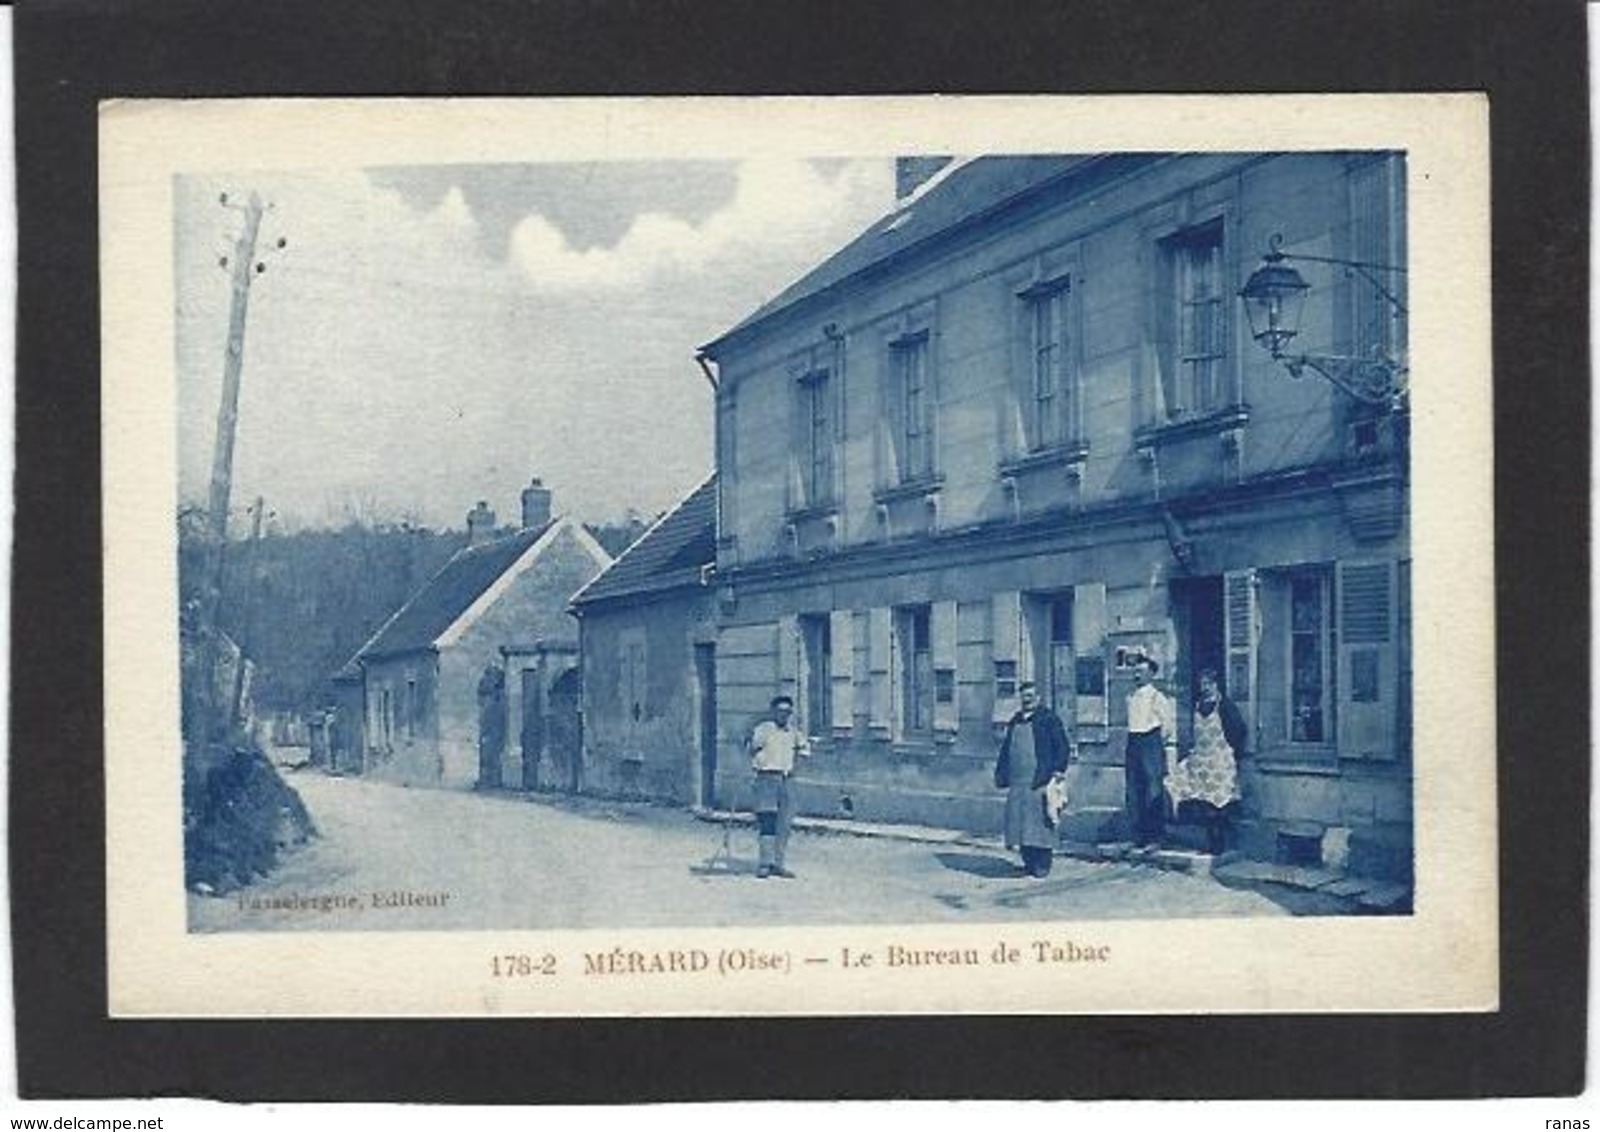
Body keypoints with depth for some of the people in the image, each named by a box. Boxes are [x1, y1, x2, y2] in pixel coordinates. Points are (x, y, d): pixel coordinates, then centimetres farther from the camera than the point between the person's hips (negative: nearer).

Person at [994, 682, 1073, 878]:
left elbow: (1063, 748, -1)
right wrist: (1001, 775, 16)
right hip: (1017, 783, 6)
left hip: (1039, 782, -6)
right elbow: (1006, 750, 24)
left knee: (1039, 823, -7)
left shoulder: (1049, 719, 2)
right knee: (1019, 823, 4)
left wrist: (1056, 771, -11)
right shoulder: (1014, 723, 20)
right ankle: (1029, 861, 13)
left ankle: (1042, 864, -2)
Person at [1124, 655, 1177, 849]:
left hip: (1151, 742, -7)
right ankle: (1138, 836, 13)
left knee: (1153, 793, -5)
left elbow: (1169, 723, -5)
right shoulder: (1131, 697, 12)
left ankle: (1153, 838, 1)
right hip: (1133, 743, 7)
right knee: (1133, 792, 7)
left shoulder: (1157, 697, -7)